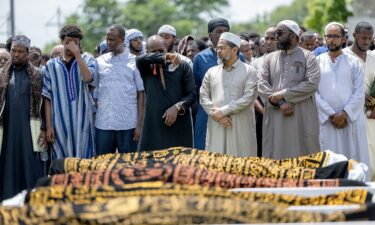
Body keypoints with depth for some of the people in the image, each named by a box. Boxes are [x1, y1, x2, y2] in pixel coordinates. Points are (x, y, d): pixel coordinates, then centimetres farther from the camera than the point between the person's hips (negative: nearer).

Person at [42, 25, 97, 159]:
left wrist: (77, 53, -12)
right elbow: (48, 98, 6)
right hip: (60, 122, 0)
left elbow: (88, 78, -15)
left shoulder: (87, 60, 8)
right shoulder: (51, 66, 8)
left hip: (82, 121, 0)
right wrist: (48, 126, 0)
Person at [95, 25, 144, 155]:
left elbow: (140, 95, 2)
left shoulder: (134, 62, 2)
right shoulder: (100, 62, 8)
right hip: (103, 124, 2)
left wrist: (139, 125, -5)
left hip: (128, 125, -2)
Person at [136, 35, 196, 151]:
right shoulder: (146, 69, 8)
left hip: (179, 126, 0)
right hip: (153, 125, 0)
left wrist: (177, 107, -13)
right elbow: (140, 60, -16)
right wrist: (164, 57, -30)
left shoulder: (182, 66, 6)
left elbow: (192, 94, 4)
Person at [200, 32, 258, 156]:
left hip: (241, 127, -3)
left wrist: (223, 111, -10)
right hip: (216, 126, 3)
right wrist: (215, 114, -9)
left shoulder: (249, 71, 2)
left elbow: (248, 98, -8)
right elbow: (203, 96, 9)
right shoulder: (211, 72, 15)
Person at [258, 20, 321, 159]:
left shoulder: (308, 57, 3)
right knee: (275, 158, 1)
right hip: (274, 119, 3)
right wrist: (281, 104, -13)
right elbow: (262, 85, 2)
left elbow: (312, 84, -10)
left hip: (302, 118, -3)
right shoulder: (269, 58, 13)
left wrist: (282, 95, -12)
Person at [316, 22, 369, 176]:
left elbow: (359, 92, 0)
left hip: (352, 120, 0)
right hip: (326, 121, 0)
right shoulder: (317, 62, 8)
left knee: (353, 158, -2)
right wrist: (331, 115, -10)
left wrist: (345, 113, -12)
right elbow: (314, 92, 0)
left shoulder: (353, 62, 8)